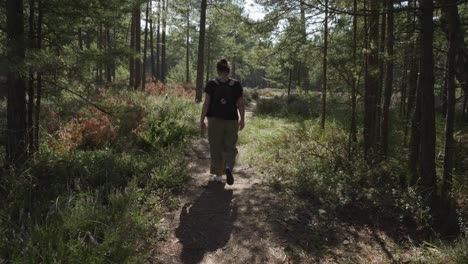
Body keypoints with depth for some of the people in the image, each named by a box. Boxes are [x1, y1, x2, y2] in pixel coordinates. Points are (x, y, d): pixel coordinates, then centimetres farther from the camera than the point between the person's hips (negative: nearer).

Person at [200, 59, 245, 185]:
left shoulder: (211, 84, -5)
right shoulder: (236, 85, -2)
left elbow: (206, 104, -8)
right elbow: (240, 105, 0)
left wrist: (202, 121, -1)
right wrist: (242, 120, 12)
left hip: (215, 120, 0)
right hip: (232, 121, 0)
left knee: (216, 148, 13)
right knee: (230, 148, 11)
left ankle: (218, 174, 21)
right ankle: (228, 168, -15)